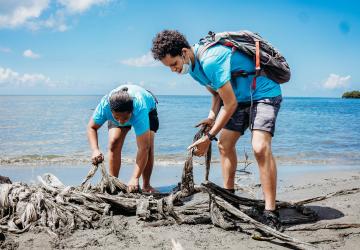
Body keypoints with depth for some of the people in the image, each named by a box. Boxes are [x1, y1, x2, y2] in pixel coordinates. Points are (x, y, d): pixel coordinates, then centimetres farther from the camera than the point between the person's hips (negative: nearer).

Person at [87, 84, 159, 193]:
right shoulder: (104, 105, -41)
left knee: (148, 146, -22)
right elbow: (91, 127, -23)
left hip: (148, 109, -2)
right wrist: (95, 150, -41)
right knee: (114, 142, -19)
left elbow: (143, 148, -48)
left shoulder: (140, 109, -48)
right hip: (118, 110, 3)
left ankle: (146, 186, -7)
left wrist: (135, 178, -54)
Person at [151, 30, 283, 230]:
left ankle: (271, 213, -21)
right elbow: (217, 93, 11)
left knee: (260, 148, -24)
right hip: (239, 98, 10)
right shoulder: (193, 64, 0)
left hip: (263, 94, -10)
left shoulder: (210, 61, -31)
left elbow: (230, 104, -26)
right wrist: (212, 117, -5)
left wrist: (209, 138, -20)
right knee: (225, 144, 8)